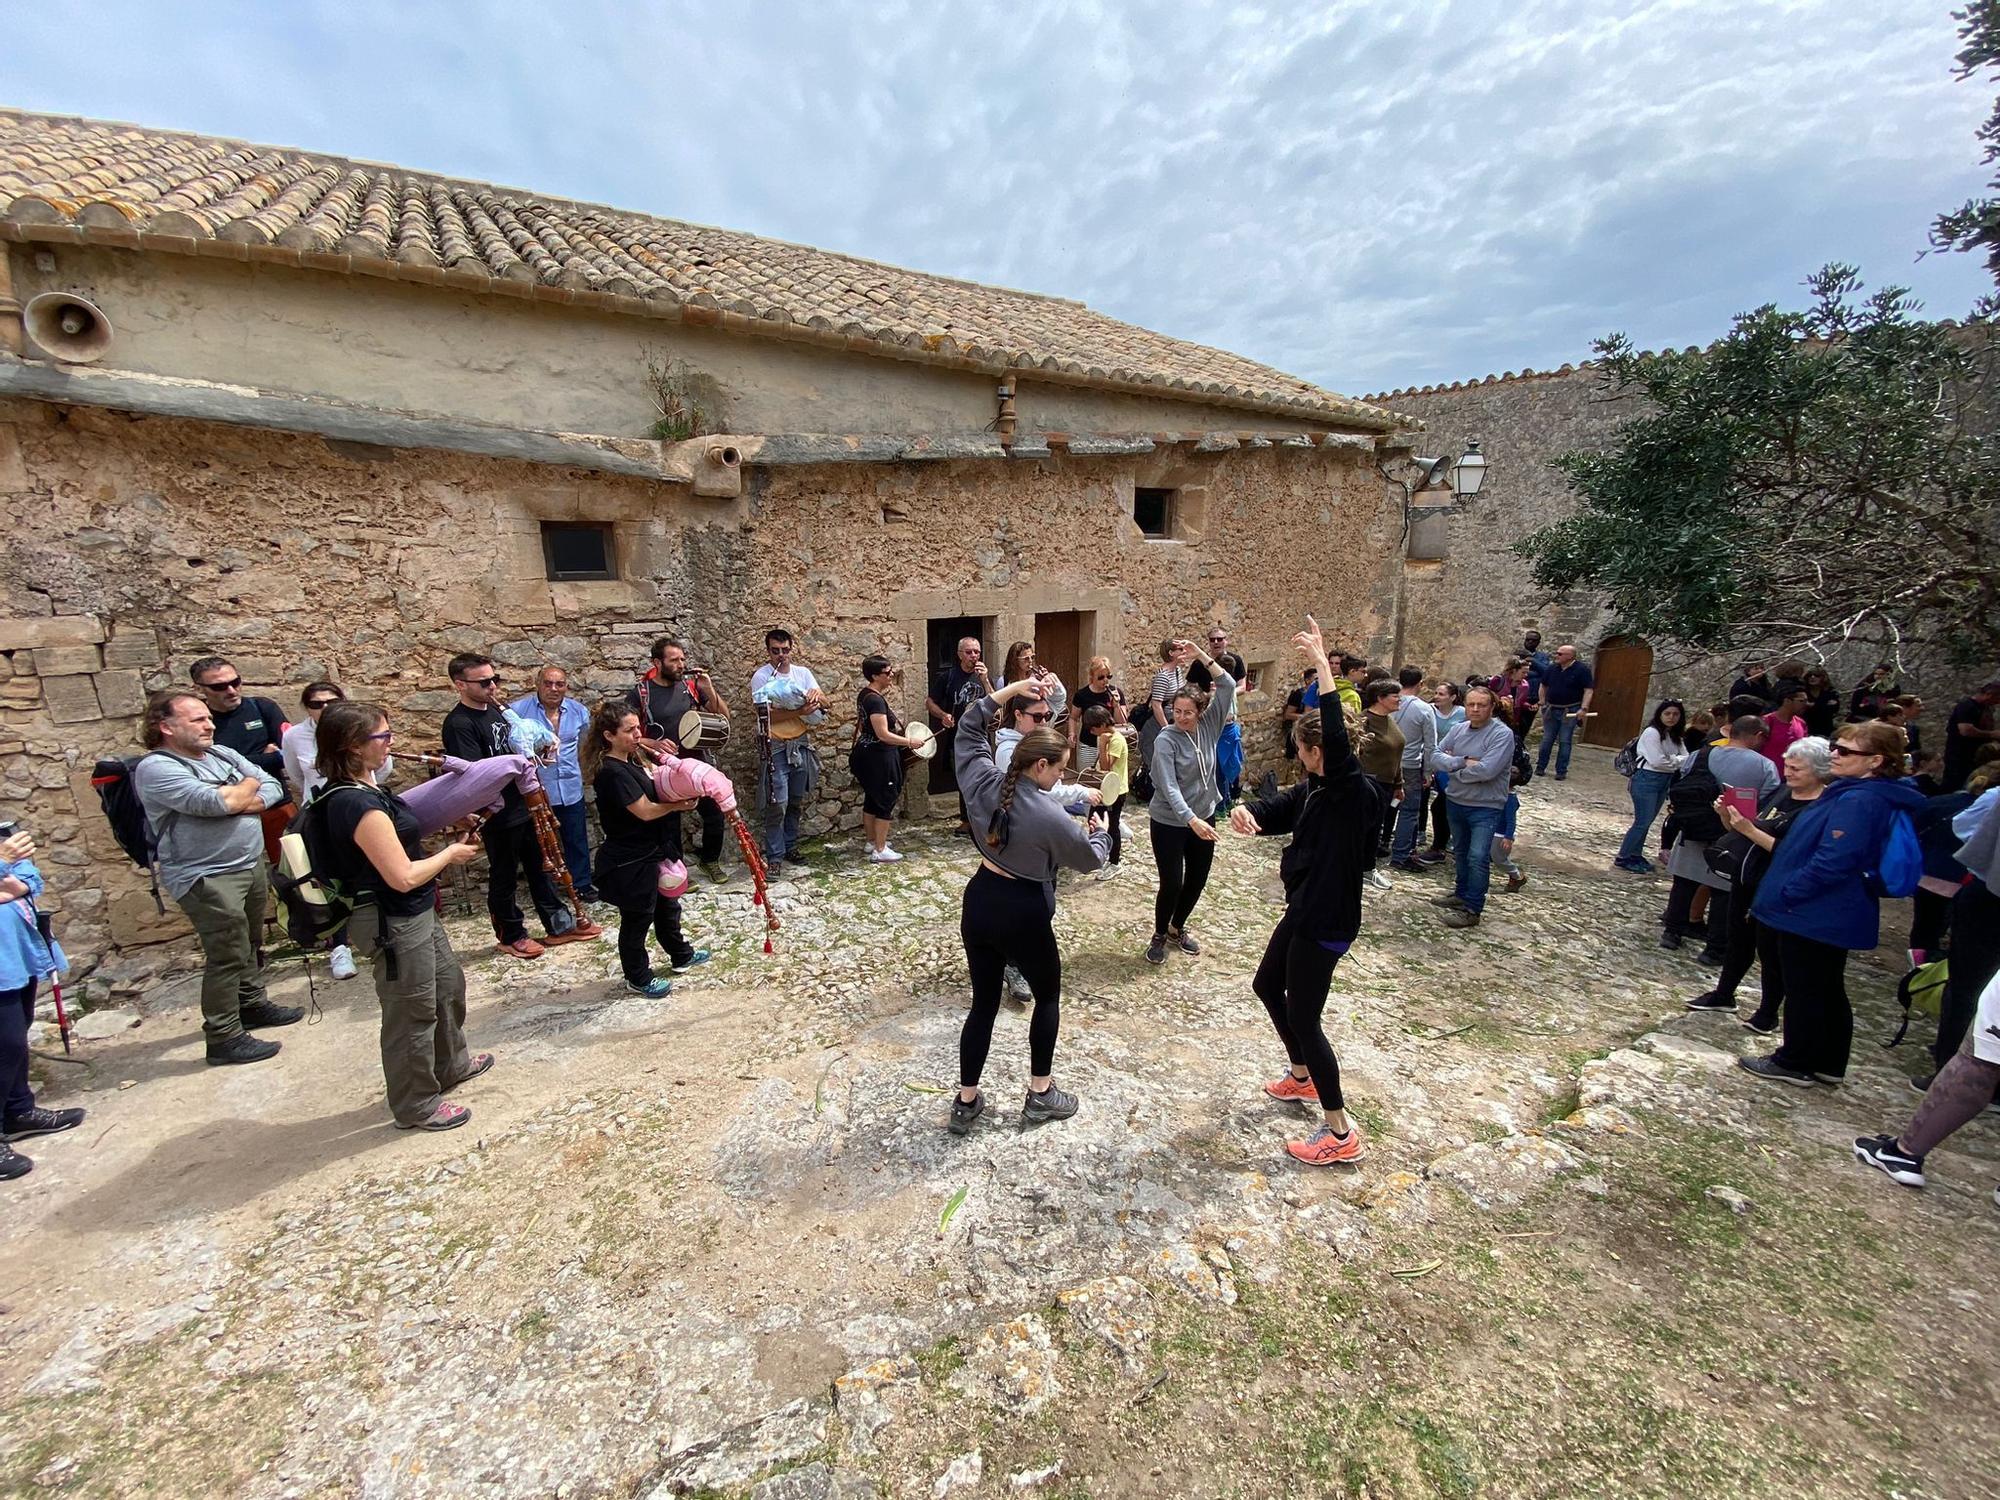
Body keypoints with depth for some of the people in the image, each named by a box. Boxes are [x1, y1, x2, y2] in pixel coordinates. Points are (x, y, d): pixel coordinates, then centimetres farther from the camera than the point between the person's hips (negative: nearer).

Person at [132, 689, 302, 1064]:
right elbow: (215, 801, -27)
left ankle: (253, 1004, 38)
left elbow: (274, 789, 5)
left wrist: (237, 802, -15)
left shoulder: (222, 754, 9)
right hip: (207, 877, -8)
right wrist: (249, 785, -7)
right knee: (227, 956, -3)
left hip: (252, 864, 8)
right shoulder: (156, 769, -14)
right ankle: (224, 1038, 8)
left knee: (251, 944, 20)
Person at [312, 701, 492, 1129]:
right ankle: (417, 1106, 27)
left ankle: (450, 1065, 47)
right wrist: (450, 854, -11)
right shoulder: (360, 805, -27)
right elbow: (403, 876, -26)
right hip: (393, 923, -10)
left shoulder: (359, 790, 4)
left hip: (413, 914, 10)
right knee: (412, 1012, 7)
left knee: (448, 984, 26)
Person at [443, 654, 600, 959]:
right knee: (504, 877, 9)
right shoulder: (458, 724, -18)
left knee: (541, 868, 16)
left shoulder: (495, 709, 8)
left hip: (526, 806, 8)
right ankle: (510, 936, 26)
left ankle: (560, 924, 27)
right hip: (498, 816, -8)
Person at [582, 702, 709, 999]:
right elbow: (645, 811, -25)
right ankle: (638, 978, 26)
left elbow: (651, 787, 13)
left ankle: (680, 955, 44)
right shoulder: (613, 772, -26)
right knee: (637, 919, 8)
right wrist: (678, 805, -10)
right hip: (629, 862, -10)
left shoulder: (628, 762, 4)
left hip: (649, 852, 10)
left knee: (666, 906, 25)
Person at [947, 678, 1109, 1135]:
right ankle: (1040, 1094, 31)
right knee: (1048, 997, 20)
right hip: (1023, 914, -6)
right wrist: (1099, 831, 16)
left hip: (978, 902, 6)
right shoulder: (1050, 817, -22)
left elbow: (968, 726, 8)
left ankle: (966, 1102, 27)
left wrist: (1011, 690, 4)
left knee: (983, 1004, 18)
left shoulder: (983, 780, -8)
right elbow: (1090, 858, -5)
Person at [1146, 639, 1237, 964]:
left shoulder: (1208, 727, -4)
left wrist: (1201, 654, -18)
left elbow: (1228, 686, -9)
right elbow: (1169, 787, -27)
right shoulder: (1166, 740, -18)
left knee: (1197, 879, 15)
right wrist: (1191, 820, -39)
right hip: (1169, 822, -5)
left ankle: (1177, 928, 38)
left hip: (1203, 817, 5)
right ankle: (1159, 936, 24)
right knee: (1171, 883, -1)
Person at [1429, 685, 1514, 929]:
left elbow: (1486, 770, -26)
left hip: (1486, 807, -6)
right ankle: (1462, 894, 37)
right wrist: (1463, 762, -21)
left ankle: (1472, 910, -1)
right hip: (1455, 801, 6)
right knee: (1461, 851, 21)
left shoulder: (1502, 734, -15)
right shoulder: (1458, 729, 3)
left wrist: (1453, 768, -11)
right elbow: (1435, 757, -6)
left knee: (1477, 857, -10)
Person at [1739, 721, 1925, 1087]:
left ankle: (1794, 1063, 17)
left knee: (1803, 989, 4)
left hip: (1815, 915, -10)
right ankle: (1829, 1065, 32)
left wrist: (1783, 894, -19)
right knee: (1828, 989, 19)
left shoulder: (1858, 802, -23)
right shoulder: (1851, 793, 9)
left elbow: (1832, 862, -27)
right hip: (1834, 916, 10)